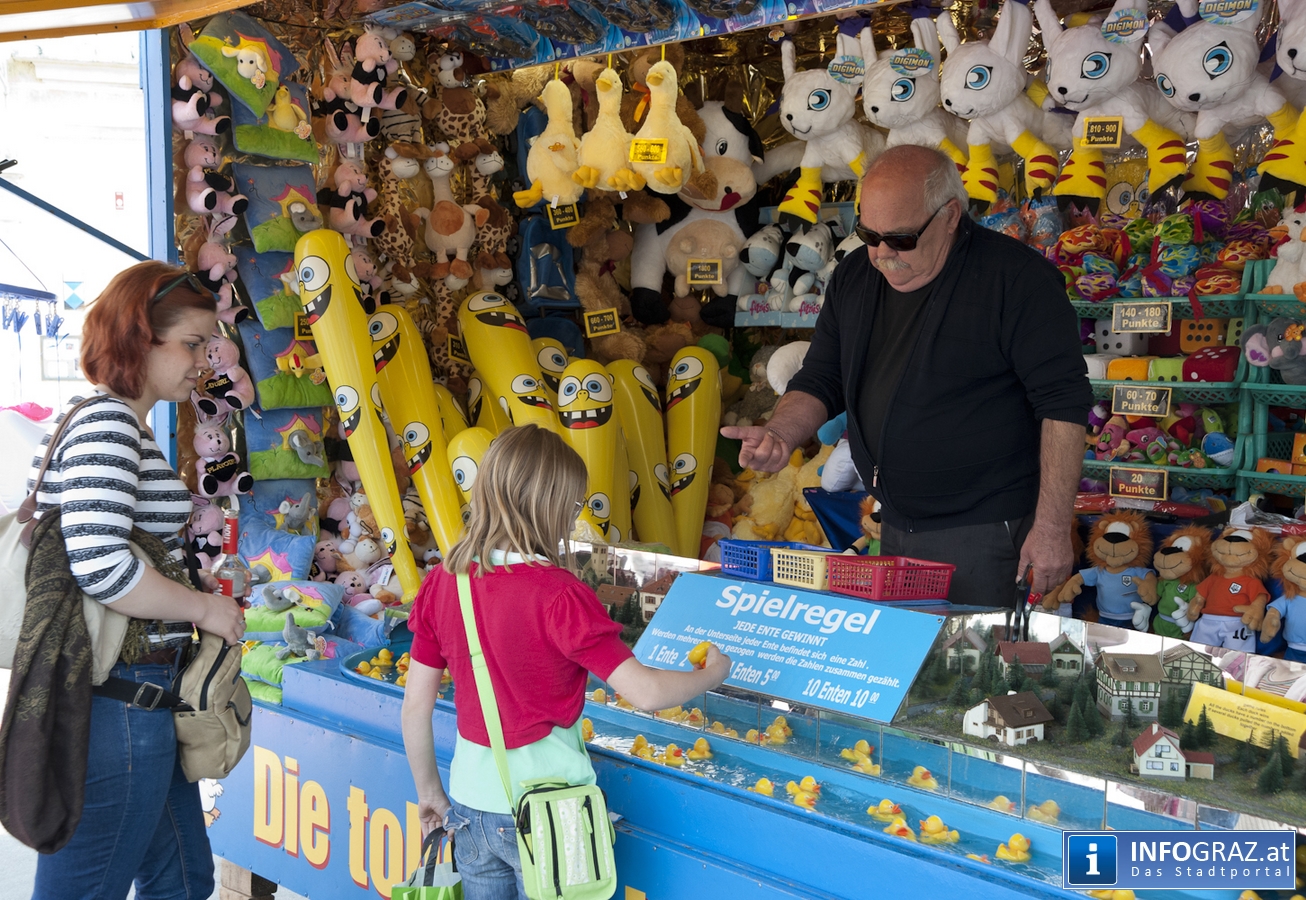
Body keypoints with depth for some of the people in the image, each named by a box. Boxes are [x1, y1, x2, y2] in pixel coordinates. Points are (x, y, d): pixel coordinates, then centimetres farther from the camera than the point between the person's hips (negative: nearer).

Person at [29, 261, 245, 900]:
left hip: (138, 697, 10)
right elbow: (99, 564, -28)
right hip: (118, 700, -10)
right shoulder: (107, 424, -17)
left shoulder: (118, 425, 15)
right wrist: (204, 608, -15)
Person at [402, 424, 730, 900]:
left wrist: (429, 793, 15)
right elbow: (646, 692, -20)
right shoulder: (559, 596, -20)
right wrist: (713, 673, -2)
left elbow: (416, 704, 2)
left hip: (471, 803, 5)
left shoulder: (441, 583, -4)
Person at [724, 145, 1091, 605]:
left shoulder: (1017, 277, -14)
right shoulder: (853, 278, 7)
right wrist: (780, 436, -8)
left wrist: (1053, 525, -16)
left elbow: (1064, 402, -15)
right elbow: (819, 381, 13)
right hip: (894, 528, 6)